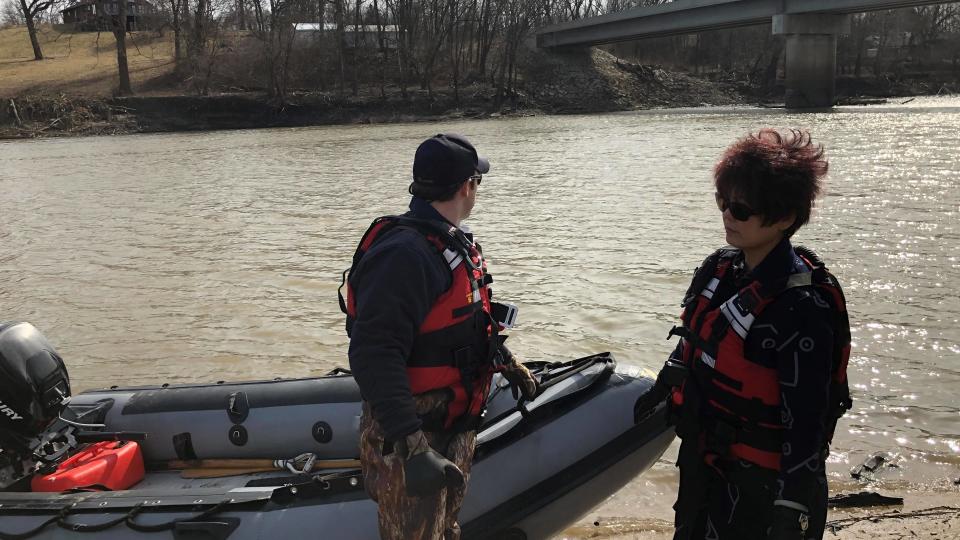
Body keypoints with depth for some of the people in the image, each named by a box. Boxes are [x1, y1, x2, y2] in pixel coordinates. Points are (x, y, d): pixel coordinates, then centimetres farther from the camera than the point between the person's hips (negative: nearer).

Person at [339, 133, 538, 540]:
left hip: (455, 430, 10)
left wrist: (508, 363, 30)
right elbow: (374, 357, -33)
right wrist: (411, 445, -36)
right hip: (411, 443, -10)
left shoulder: (455, 243, 8)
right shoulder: (404, 254, -26)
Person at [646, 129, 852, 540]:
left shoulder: (802, 309, -26)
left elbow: (806, 424, -24)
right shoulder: (721, 269, -2)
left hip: (759, 486, -7)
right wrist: (662, 388, 22)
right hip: (702, 461, 8)